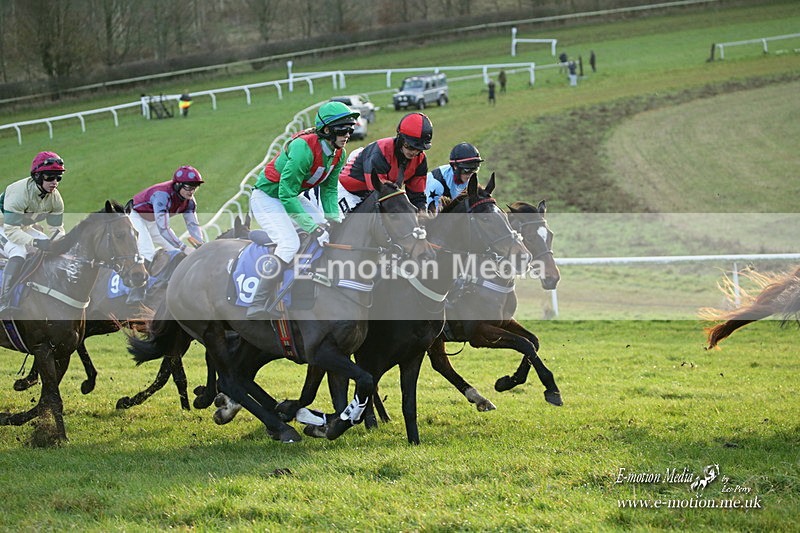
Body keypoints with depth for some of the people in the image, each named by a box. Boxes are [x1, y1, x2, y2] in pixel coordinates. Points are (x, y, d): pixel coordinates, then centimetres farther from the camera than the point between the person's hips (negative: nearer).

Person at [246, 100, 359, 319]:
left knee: (329, 232, -2)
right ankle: (256, 307, -25)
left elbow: (329, 190, 3)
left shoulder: (339, 154, -7)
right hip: (267, 197, -9)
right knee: (290, 244, -26)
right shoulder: (304, 148, -33)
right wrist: (312, 227, -32)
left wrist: (334, 220, -13)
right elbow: (286, 194, -32)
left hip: (292, 196, 9)